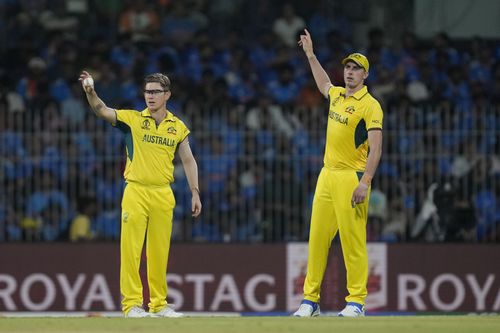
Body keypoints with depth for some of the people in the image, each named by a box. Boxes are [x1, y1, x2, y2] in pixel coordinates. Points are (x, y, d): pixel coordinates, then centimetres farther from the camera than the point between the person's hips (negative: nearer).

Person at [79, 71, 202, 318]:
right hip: (136, 192, -2)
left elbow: (188, 160, 13)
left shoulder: (178, 127, 9)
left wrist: (195, 193, 6)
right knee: (131, 249, -7)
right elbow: (102, 111, -12)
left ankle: (159, 304, 15)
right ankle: (131, 304, -5)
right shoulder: (132, 119, 1)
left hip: (163, 194, 3)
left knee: (159, 251, 7)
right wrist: (90, 91, -31)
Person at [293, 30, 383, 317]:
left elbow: (376, 147, -15)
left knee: (353, 240, -8)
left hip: (351, 178, -7)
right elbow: (323, 84, 41)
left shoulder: (370, 105, -8)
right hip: (327, 175, 7)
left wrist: (365, 183, -23)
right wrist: (311, 55, 43)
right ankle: (311, 300, 8)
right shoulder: (337, 95, 14)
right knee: (317, 238, 5)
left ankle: (356, 302, -5)